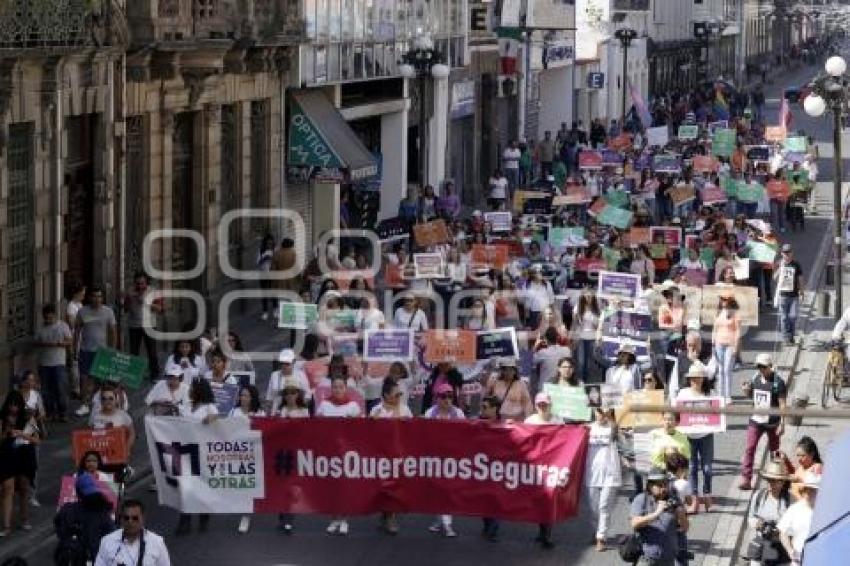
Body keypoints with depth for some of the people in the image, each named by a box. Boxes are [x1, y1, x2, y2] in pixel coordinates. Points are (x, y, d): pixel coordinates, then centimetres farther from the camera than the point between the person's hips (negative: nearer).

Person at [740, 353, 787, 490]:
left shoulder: (778, 382, -12)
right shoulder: (755, 379, 4)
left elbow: (782, 404, -11)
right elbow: (749, 394, 20)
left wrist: (782, 423, -15)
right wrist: (746, 389, -4)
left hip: (772, 422, -4)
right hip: (756, 420, 4)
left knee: (774, 451, 12)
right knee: (749, 449, -7)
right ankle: (745, 479, -8)